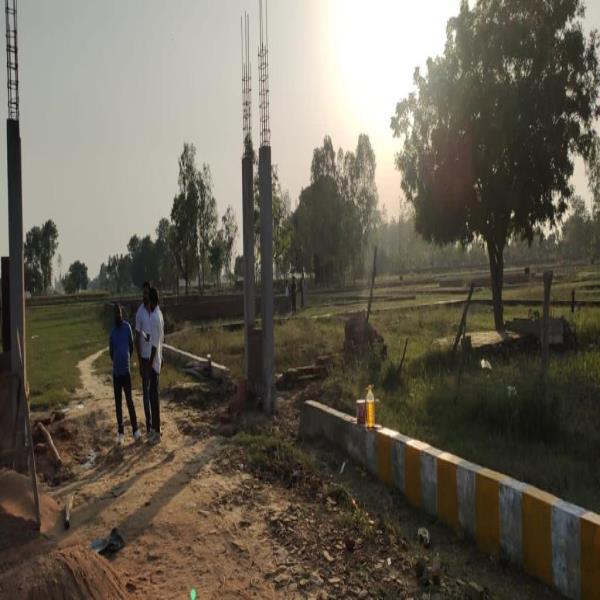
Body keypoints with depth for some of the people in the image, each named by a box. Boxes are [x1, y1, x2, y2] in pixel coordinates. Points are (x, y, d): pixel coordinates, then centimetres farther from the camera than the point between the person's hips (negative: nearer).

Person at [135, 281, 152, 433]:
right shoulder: (139, 313, -10)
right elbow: (137, 337, -9)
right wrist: (139, 361, -11)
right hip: (145, 356, -4)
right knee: (146, 389, 3)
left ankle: (155, 419, 21)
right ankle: (148, 421, 10)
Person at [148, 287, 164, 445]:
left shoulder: (154, 318, -23)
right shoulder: (159, 315, 9)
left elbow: (154, 345, -23)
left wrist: (149, 365, -18)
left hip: (154, 364, -10)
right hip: (157, 362, 10)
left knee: (154, 397, -2)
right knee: (153, 395, 17)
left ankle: (157, 432, 6)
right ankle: (154, 428, 27)